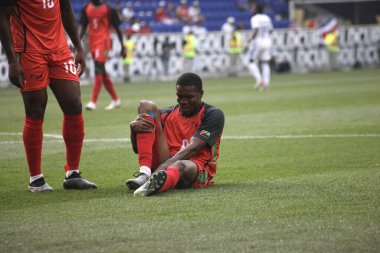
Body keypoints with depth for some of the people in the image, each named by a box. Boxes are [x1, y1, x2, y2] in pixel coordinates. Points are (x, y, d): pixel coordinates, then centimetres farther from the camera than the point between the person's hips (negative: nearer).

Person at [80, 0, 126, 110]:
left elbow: (117, 29, 0)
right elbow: (83, 28, 14)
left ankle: (93, 102, -22)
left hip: (103, 42, -6)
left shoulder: (108, 9, -6)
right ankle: (116, 100, 24)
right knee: (102, 73, 11)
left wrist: (122, 47, 0)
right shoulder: (86, 9, 8)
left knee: (98, 70, -17)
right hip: (92, 43, 6)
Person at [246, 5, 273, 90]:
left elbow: (256, 30, -22)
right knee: (265, 63, 7)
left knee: (252, 63, 5)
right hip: (267, 42, 6)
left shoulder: (255, 18, -8)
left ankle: (259, 80, -14)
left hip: (257, 42, -6)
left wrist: (251, 40, -17)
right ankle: (266, 83, -5)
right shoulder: (267, 18, 12)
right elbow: (270, 30, 16)